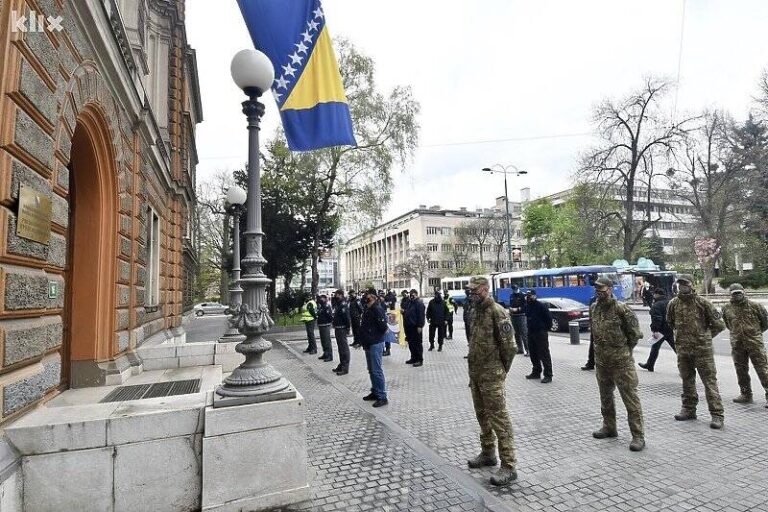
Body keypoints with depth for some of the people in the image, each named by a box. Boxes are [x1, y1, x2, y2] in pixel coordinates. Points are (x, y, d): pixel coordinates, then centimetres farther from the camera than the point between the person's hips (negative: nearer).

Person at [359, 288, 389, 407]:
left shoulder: (377, 309, -18)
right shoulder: (367, 309, 11)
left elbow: (383, 327, -21)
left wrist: (376, 337, -9)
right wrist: (363, 340, 12)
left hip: (375, 344, -10)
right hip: (368, 344, 10)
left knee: (377, 371, -5)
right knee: (371, 370, 17)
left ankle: (382, 397, 3)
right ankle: (375, 393, 28)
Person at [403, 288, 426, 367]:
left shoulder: (419, 303, -12)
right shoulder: (409, 302, 16)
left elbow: (421, 315, -18)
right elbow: (406, 313, 26)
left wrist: (420, 326, -23)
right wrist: (403, 312, 3)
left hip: (416, 327, -9)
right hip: (409, 327, 9)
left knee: (417, 343, -2)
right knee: (411, 343, 14)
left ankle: (420, 360, 4)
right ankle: (414, 358, 25)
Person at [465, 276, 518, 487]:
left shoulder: (497, 312, -15)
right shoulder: (475, 311, 11)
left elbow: (509, 345, -15)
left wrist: (502, 370, -4)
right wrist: (473, 368, 16)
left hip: (491, 374, -9)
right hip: (475, 372, 9)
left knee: (498, 418, -4)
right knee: (482, 415, 19)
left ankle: (508, 466, 4)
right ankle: (488, 453, 34)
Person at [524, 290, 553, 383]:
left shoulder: (541, 306, -13)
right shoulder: (527, 306, 10)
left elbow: (549, 318, -11)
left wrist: (546, 328, -6)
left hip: (541, 333, -8)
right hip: (530, 333, 8)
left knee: (544, 355, -6)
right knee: (533, 354, 15)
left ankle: (548, 375, -1)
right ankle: (536, 372, 28)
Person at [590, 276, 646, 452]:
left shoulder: (621, 309, -15)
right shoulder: (593, 308, 4)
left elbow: (635, 334, -8)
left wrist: (625, 350, 0)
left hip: (621, 363, -7)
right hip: (601, 362, 7)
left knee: (630, 399, 0)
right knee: (605, 397, 19)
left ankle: (638, 436, 10)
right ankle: (609, 427, 35)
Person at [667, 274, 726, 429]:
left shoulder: (702, 303, -8)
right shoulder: (673, 304, 3)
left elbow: (719, 324, -1)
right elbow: (670, 322, 21)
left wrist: (706, 335, 5)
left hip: (702, 348, -4)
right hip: (682, 349, 4)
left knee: (710, 380, -1)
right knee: (687, 380, 15)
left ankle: (717, 415, 6)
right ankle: (689, 409, 27)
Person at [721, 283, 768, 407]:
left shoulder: (755, 306, -4)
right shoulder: (726, 308, 4)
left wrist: (756, 332, 14)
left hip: (755, 343, -3)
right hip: (737, 344, 3)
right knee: (741, 370, 11)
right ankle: (746, 394, 23)